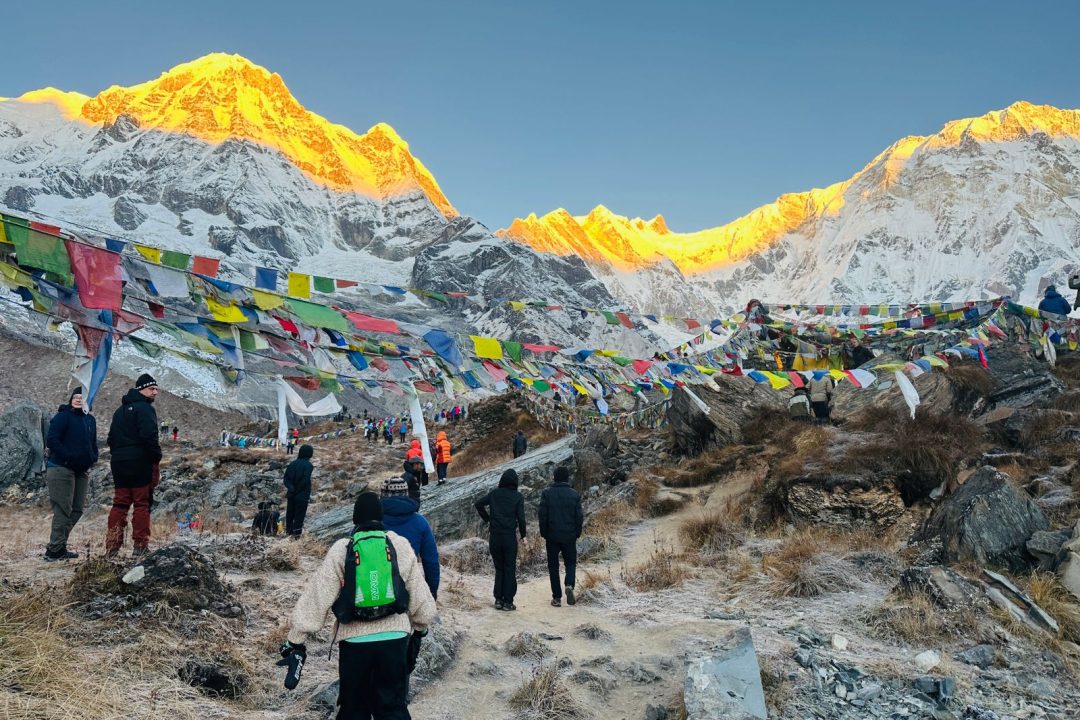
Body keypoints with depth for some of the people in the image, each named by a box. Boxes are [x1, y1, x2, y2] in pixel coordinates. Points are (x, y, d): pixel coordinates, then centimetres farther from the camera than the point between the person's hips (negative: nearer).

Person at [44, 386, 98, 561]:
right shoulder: (63, 417, -8)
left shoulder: (90, 419, 14)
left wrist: (93, 458, 4)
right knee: (63, 510, -8)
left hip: (81, 471, 8)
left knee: (77, 509, 10)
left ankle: (59, 546, 20)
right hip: (61, 469, -8)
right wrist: (68, 456, -21)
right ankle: (54, 550, -2)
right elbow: (51, 440, -16)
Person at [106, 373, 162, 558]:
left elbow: (111, 438, 20)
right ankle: (140, 546, -3)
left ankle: (112, 546, 7)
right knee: (142, 503, -2)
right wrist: (156, 457, -12)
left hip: (118, 463, 8)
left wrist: (118, 454, 19)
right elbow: (149, 437, -20)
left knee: (120, 503, 10)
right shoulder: (145, 408, -9)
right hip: (140, 463, -8)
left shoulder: (120, 410, 20)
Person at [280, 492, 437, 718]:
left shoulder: (341, 550, -3)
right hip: (395, 638, 1)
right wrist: (421, 624, 25)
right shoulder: (401, 545, 1)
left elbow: (317, 596, -6)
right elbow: (419, 594, 8)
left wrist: (296, 639, 0)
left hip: (355, 640, -1)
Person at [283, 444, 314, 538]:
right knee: (299, 515, 4)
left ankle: (288, 531, 29)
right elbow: (305, 480, -21)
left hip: (291, 494, 5)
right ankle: (296, 534, 5)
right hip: (302, 495, -5)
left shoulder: (292, 463, 4)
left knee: (290, 513, 18)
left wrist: (290, 487, -6)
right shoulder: (308, 466, -14)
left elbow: (286, 478, 0)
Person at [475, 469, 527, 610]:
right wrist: (523, 536, 0)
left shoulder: (495, 493, 4)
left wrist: (487, 519, 10)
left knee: (499, 569, 14)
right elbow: (521, 518, -10)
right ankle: (508, 601, 6)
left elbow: (479, 504, 2)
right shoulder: (518, 497, -5)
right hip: (510, 537, -3)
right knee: (510, 569, 6)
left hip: (494, 536, 3)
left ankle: (498, 599, 14)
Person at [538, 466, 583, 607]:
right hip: (569, 537, 1)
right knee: (571, 562, 16)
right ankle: (569, 585, -11)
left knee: (553, 566, 9)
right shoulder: (574, 494, -2)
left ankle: (557, 597, 7)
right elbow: (579, 517, -2)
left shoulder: (547, 494, -5)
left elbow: (542, 516, -6)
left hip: (552, 536, 0)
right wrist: (577, 534, 10)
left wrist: (544, 534, 4)